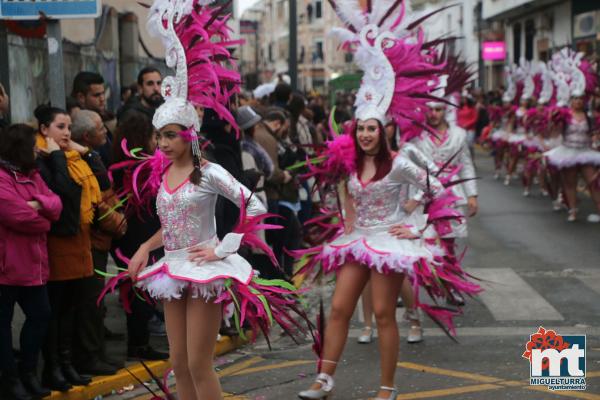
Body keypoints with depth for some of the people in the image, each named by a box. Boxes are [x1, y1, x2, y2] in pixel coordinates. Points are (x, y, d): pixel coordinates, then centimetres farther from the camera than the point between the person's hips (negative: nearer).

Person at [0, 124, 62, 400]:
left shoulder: (31, 175, 15)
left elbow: (56, 204, 6)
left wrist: (39, 204, -16)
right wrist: (42, 221, -4)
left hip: (32, 263, 9)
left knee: (40, 314, 12)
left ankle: (28, 372, 25)